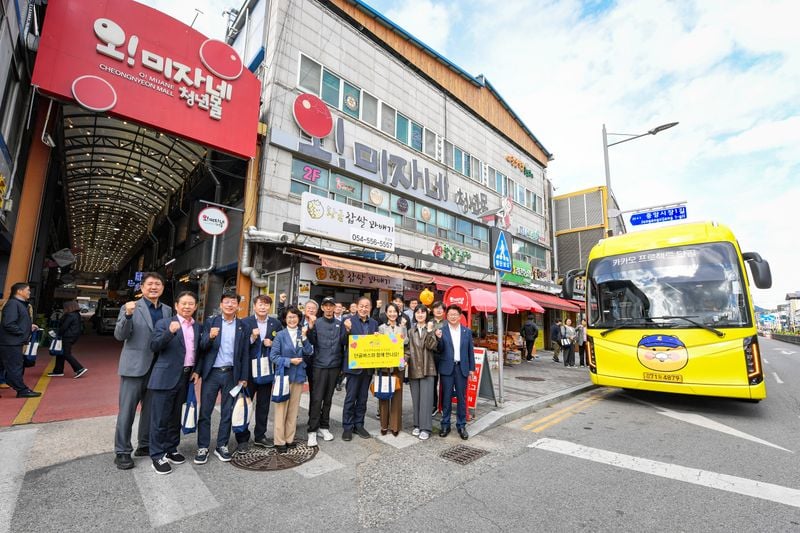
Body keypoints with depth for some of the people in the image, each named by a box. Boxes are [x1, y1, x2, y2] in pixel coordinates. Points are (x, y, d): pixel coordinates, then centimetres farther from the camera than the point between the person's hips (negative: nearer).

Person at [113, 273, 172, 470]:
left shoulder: (168, 310, 8)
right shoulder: (131, 307, -4)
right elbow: (119, 335, -10)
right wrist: (128, 315, -26)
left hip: (157, 368, 4)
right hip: (135, 366, -4)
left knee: (151, 409, 14)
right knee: (127, 410, 5)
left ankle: (145, 445, 28)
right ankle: (122, 452, 19)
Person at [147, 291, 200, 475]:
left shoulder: (198, 327, 9)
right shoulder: (164, 323, -6)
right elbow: (154, 347, -16)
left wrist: (196, 370, 5)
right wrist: (170, 332, -32)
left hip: (185, 377, 5)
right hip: (165, 377, -5)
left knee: (175, 417, 17)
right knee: (160, 418, 3)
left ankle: (171, 450, 31)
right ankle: (157, 456, 17)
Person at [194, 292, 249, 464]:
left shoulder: (243, 327, 2)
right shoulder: (210, 322, 0)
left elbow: (245, 354, 3)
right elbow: (202, 347, -6)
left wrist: (243, 377, 0)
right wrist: (210, 337, -28)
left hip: (231, 374, 1)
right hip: (211, 373, -1)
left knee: (227, 412, 10)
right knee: (205, 411, 6)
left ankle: (221, 446, 24)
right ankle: (203, 447, 21)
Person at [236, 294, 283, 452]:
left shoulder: (276, 324, 2)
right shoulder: (244, 322, -6)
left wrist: (272, 344, -13)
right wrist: (252, 338, -25)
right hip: (249, 370, -3)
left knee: (263, 405, 14)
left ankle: (260, 436, 30)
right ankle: (242, 439, 24)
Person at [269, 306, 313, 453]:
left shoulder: (302, 333, 3)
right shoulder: (281, 334, -5)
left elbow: (309, 352, -8)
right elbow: (273, 356, -8)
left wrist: (304, 336, -18)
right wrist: (289, 361, -16)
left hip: (298, 375, 3)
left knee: (293, 409, 12)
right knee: (281, 409, 3)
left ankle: (289, 438, 24)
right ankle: (279, 441, 15)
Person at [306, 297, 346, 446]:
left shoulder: (339, 324, 6)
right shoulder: (316, 323, -1)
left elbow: (344, 342, 2)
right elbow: (312, 342, -9)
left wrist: (347, 331, -14)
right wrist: (310, 328, -23)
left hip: (334, 365, 3)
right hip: (319, 365, -3)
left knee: (328, 398, 12)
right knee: (316, 398, -2)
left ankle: (324, 427, 25)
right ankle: (312, 430, 9)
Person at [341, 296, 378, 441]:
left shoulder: (374, 323, 7)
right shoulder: (349, 321, -7)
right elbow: (344, 342, -11)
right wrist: (347, 330, -27)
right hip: (354, 365, -4)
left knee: (363, 398, 14)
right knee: (350, 397, 5)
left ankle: (358, 425, 28)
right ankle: (347, 427, 20)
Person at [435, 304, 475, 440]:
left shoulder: (467, 331, 6)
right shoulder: (441, 331, -1)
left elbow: (470, 350, 8)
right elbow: (439, 350, -5)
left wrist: (472, 368, 6)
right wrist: (439, 338, -23)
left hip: (462, 368, 2)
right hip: (447, 368, -1)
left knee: (461, 397, 8)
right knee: (446, 397, 7)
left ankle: (461, 425, 21)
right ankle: (445, 424, 20)